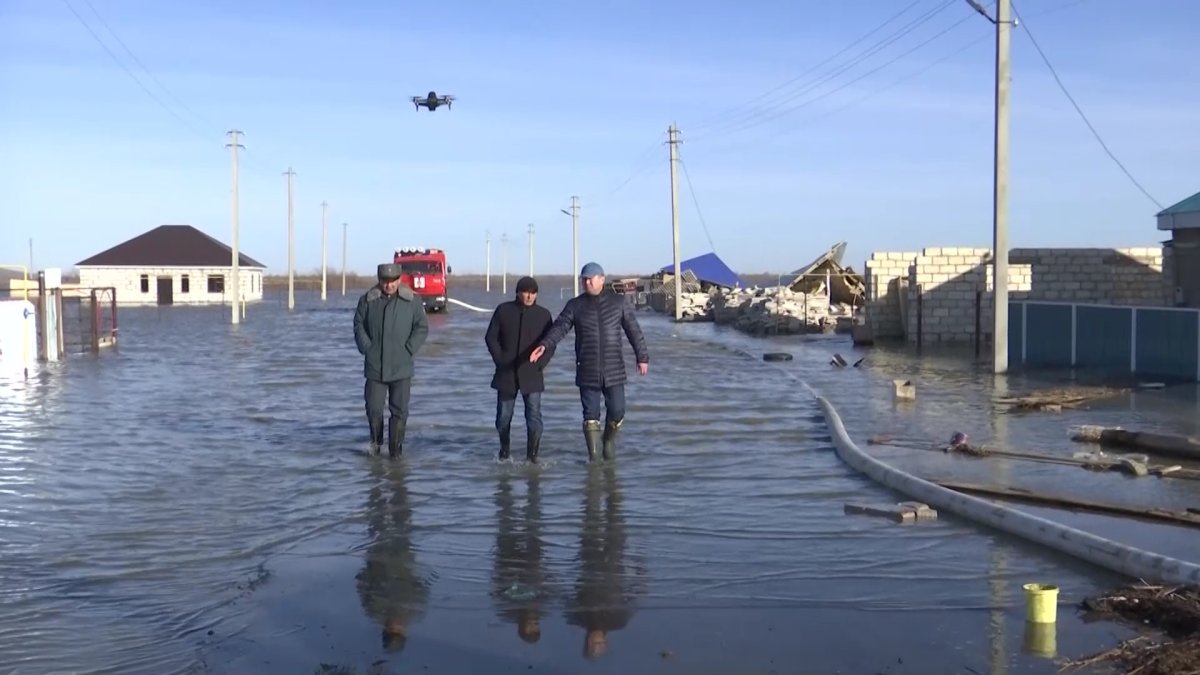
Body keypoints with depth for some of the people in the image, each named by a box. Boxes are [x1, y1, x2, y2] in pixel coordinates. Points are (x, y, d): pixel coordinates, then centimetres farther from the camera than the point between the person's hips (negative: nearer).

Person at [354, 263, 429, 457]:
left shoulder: (412, 301, -1)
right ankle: (375, 443, 28)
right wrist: (366, 347, -2)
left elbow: (422, 328, 2)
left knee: (399, 410, 0)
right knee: (373, 408, 5)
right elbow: (359, 324, 10)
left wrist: (409, 349, -7)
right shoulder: (368, 300, 3)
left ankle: (396, 449, 9)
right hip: (374, 367, 1)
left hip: (401, 368, -1)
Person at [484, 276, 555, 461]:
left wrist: (540, 364, -5)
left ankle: (532, 456, -3)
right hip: (507, 374, 1)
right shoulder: (503, 310, 2)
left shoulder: (543, 314, 2)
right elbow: (490, 337, 6)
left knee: (534, 417, -9)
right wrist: (500, 359, -3)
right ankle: (504, 451, 31)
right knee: (503, 417, 10)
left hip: (532, 375, -1)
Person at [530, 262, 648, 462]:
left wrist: (642, 357, 4)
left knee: (617, 412, 0)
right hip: (587, 372, 0)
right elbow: (559, 327, -8)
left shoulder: (618, 302, 4)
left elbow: (634, 331, 7)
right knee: (591, 416, 2)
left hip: (614, 371, 0)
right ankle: (593, 456, 11)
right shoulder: (575, 305, 3)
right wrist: (544, 345, -25)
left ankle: (609, 440, 29)